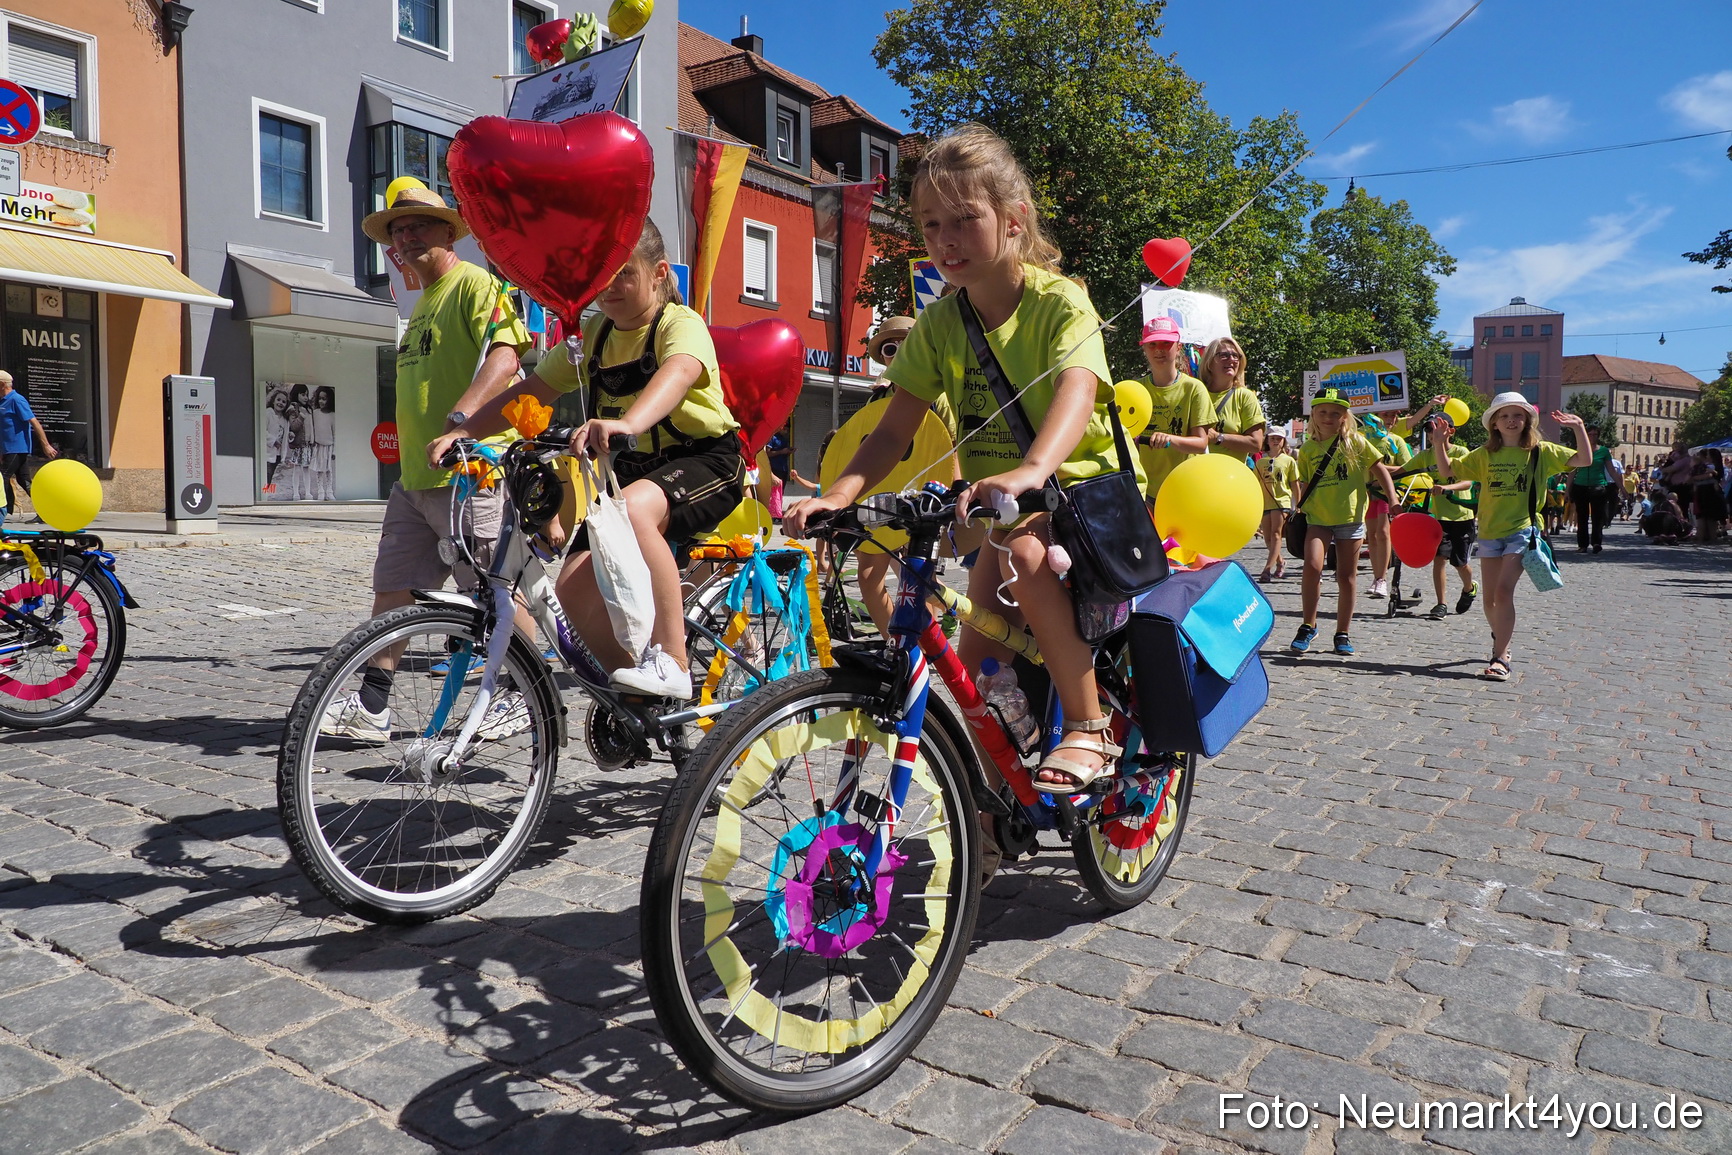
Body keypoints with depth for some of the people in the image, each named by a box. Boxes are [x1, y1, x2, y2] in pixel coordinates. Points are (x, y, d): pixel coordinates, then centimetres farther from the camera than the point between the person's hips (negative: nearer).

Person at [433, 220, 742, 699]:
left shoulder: (681, 324, -14)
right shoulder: (592, 333, 8)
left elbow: (678, 372, -38)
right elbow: (528, 393, 5)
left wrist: (627, 423, -58)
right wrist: (460, 432, -10)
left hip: (707, 461, -7)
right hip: (638, 465, 7)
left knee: (630, 510, -39)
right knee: (575, 588, -10)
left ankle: (672, 664, -31)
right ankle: (636, 694, 11)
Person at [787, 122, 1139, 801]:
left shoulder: (1060, 300, -15)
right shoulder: (939, 323, -1)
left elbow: (1077, 392, -35)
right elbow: (895, 430, -8)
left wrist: (1030, 471, -56)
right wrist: (836, 496, -27)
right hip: (999, 507, 5)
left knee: (1025, 553, -37)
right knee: (976, 667, -5)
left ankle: (1089, 728, -21)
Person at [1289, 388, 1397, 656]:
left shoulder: (1355, 442, 1)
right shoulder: (1308, 449, 7)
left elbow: (1379, 469, 2)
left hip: (1350, 517, -1)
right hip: (1318, 518, 1)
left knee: (1347, 576, 5)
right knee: (1312, 566, -19)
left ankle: (1343, 633, 17)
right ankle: (1308, 626, -5)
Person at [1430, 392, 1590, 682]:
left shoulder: (1541, 451, 2)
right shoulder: (1484, 455, 6)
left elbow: (1584, 460, -2)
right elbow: (1448, 471, 5)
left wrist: (1578, 428, -13)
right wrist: (1439, 443, -8)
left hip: (1522, 530, -3)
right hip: (1490, 531, 3)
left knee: (1504, 590, -18)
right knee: (1490, 598, 9)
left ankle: (1500, 658, -14)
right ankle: (1501, 643, 36)